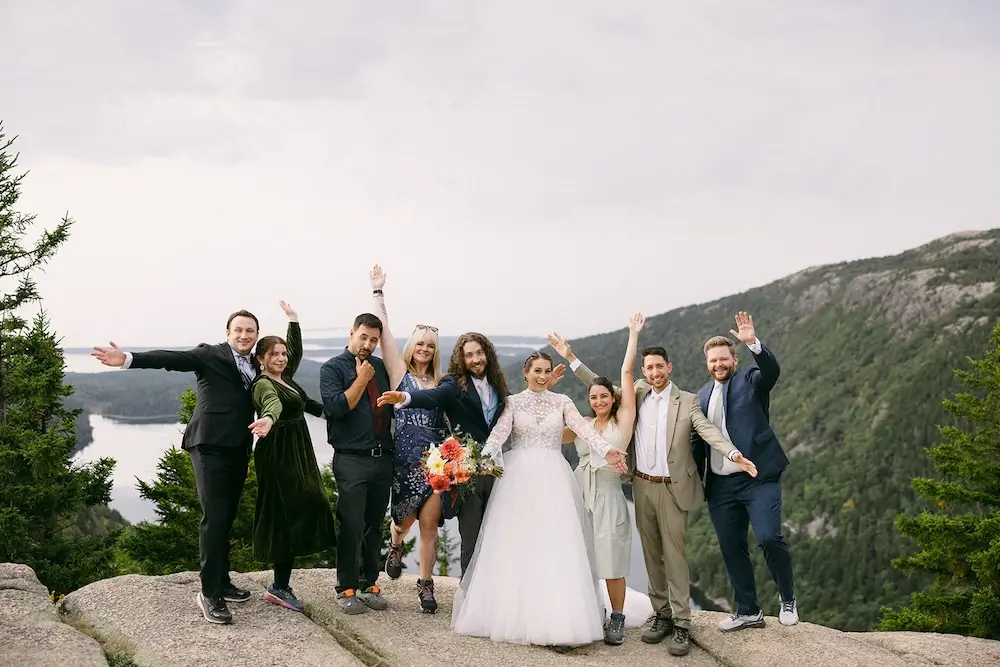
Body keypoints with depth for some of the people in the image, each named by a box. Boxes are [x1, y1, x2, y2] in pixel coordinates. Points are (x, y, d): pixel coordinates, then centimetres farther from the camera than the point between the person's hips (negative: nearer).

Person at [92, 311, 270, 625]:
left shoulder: (256, 365, 16)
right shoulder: (210, 354, -3)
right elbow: (171, 358, -16)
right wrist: (129, 359, -30)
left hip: (239, 449, 7)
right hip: (211, 446, -6)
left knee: (227, 519, 14)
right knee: (214, 519, -10)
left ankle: (222, 583, 25)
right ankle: (210, 594, -5)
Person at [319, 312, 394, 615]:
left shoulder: (380, 367, 14)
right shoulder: (332, 368, -1)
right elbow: (336, 407, -15)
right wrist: (361, 379, -10)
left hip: (383, 458, 5)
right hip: (352, 461, -5)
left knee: (374, 526, 11)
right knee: (352, 526, -5)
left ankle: (369, 585, 21)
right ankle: (347, 590, 6)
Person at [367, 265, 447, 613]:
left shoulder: (440, 383, 11)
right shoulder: (399, 372, 3)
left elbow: (448, 422, 12)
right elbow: (383, 330, -4)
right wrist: (377, 291, -3)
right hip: (405, 458, -2)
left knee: (429, 525, 0)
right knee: (404, 519, 10)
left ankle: (426, 584, 12)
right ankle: (395, 548, 45)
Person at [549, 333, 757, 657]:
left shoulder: (687, 401, -3)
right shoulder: (637, 393, 6)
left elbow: (708, 430, -15)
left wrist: (734, 454, -32)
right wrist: (570, 358, 9)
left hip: (672, 488, -4)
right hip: (642, 486, 4)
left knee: (674, 555, -5)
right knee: (652, 554, 10)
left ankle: (681, 624, -2)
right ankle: (662, 614, 19)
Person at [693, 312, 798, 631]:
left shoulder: (751, 380, 2)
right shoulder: (702, 396, 14)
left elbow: (772, 369, -21)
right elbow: (697, 441, 17)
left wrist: (754, 343, -36)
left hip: (758, 478, -5)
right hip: (720, 485, 5)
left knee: (769, 538, -17)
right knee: (731, 548, 8)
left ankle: (787, 599, 7)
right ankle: (747, 611, 21)